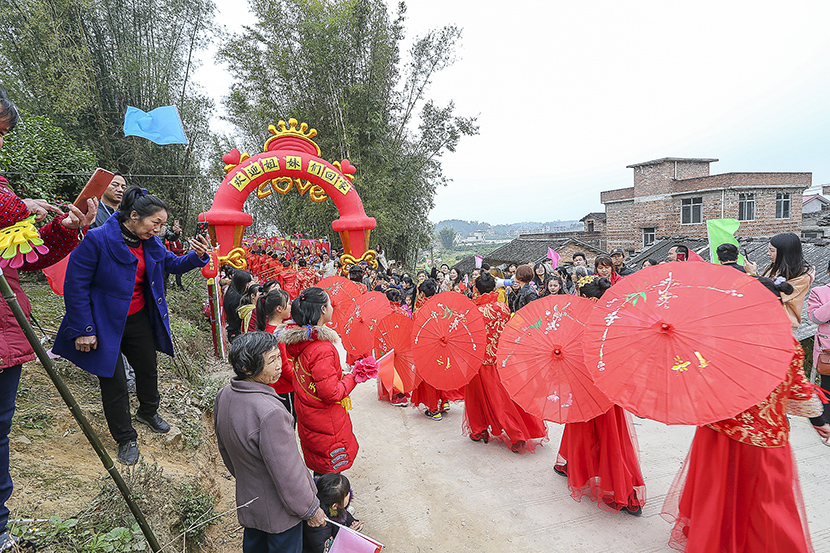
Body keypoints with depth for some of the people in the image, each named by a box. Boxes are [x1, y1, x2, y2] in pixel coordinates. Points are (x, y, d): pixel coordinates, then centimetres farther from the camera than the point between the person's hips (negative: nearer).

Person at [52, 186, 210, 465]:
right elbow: (75, 287, -20)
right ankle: (126, 439, 24)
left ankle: (148, 412, 49)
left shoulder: (151, 242, -3)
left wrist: (196, 256, -11)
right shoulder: (97, 240, -23)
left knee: (148, 368, 20)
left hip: (139, 319, 6)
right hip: (106, 324, -6)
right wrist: (84, 330, -19)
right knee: (114, 381, 5)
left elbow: (171, 263, 12)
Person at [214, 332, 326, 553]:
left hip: (248, 499, 7)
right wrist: (311, 509, -13)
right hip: (278, 510, -7)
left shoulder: (224, 396, -11)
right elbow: (286, 473, -28)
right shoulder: (269, 413, -37)